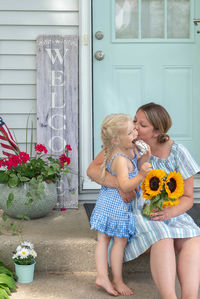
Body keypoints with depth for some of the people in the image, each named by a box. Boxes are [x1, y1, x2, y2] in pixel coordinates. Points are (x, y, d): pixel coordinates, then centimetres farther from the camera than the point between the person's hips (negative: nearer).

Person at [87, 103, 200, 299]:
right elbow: (92, 170, -10)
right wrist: (120, 185, -27)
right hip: (134, 208, -2)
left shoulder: (177, 152, -5)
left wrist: (170, 212, -23)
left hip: (170, 211, 3)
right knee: (163, 239, -34)